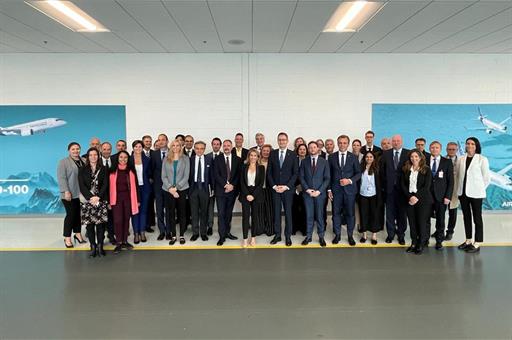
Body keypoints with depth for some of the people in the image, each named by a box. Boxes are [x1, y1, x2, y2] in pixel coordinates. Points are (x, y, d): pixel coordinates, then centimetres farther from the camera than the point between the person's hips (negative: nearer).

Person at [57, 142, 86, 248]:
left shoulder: (83, 161, 12)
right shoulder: (63, 162, -2)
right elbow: (61, 178, -9)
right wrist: (66, 191, -17)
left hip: (82, 193, 5)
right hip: (70, 194, -4)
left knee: (79, 214, 9)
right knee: (71, 215, -3)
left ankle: (78, 234, 22)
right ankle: (67, 237, 7)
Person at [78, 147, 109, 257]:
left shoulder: (103, 169, 8)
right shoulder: (82, 170, 8)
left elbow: (105, 184, 1)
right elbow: (82, 186, 0)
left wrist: (98, 197, -11)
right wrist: (91, 197, -12)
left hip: (101, 200, 0)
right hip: (87, 200, 0)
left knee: (100, 223, -4)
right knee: (89, 224, -1)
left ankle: (100, 246, 4)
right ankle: (93, 247, 5)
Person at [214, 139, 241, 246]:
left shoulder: (237, 160, 7)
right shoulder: (217, 159, 2)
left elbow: (238, 175, 3)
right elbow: (216, 174, -5)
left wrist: (232, 185, -10)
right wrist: (225, 185, -14)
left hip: (232, 190, 2)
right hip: (220, 190, -2)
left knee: (229, 213, 11)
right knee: (221, 214, -5)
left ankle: (227, 232, 23)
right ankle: (222, 236, -2)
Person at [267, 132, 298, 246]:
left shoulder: (293, 155, 1)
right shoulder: (272, 154, 6)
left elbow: (295, 173, -2)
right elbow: (269, 172, 6)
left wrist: (286, 186, -10)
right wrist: (274, 186, -5)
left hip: (288, 189, -2)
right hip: (275, 188, 2)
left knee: (288, 212, 3)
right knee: (276, 212, 5)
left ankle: (288, 236, 13)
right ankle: (277, 235, 15)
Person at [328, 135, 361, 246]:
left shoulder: (353, 157, 3)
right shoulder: (332, 157, 3)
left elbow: (358, 173, 3)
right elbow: (329, 174, 6)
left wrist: (350, 180, -13)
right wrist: (329, 189, 1)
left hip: (349, 189, 0)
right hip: (336, 189, 0)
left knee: (350, 213, 5)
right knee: (336, 212, 5)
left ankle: (350, 235, 18)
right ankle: (337, 234, 19)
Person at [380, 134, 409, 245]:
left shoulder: (408, 153, -1)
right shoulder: (386, 154, 5)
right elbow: (382, 170, 6)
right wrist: (384, 184, 1)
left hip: (403, 188, -1)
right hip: (389, 187, 1)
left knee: (402, 213, 7)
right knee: (390, 213, 7)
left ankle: (401, 235, 19)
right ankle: (391, 234, 20)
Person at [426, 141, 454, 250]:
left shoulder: (447, 162, 3)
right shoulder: (424, 161, 4)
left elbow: (450, 181, 1)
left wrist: (448, 196, -6)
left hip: (441, 196, 0)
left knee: (440, 220, 7)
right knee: (425, 219, 6)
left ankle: (439, 241, 21)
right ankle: (425, 239, 20)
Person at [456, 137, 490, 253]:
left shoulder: (482, 159, -5)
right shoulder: (461, 159, 6)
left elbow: (487, 178, -2)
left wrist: (479, 189, 2)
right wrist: (459, 188, 7)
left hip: (475, 193, -4)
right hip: (462, 192, 4)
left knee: (477, 218, 2)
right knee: (466, 217, 12)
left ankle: (477, 244, 8)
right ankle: (468, 240, 24)